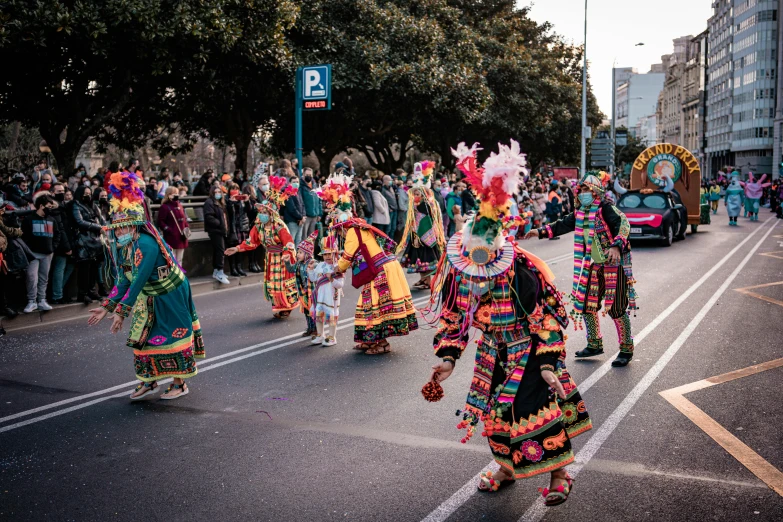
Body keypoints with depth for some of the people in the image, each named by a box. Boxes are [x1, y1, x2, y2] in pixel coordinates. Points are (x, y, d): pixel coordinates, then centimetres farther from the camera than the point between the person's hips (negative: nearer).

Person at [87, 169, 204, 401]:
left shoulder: (146, 244, -30)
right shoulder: (121, 246, -3)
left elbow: (138, 281, -32)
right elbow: (123, 280, 2)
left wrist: (121, 311, -29)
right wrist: (107, 307, -2)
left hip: (172, 294, -8)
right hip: (150, 297, 8)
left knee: (172, 336, 0)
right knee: (142, 336, 10)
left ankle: (180, 383, 13)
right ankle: (149, 381, 24)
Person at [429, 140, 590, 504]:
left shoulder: (519, 272, -30)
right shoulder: (458, 274, -14)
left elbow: (547, 318, -23)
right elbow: (453, 317, -2)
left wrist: (548, 364, -23)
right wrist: (448, 357, -10)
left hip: (528, 349, -5)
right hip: (494, 351, 6)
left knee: (536, 407, -6)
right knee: (494, 409, 12)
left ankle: (558, 474, 13)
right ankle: (506, 468, 34)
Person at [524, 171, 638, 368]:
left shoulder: (606, 208, -15)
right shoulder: (581, 212, 9)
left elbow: (622, 224, -28)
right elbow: (563, 224, 21)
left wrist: (616, 246, -42)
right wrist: (541, 232, 18)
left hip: (615, 265, -8)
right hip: (594, 266, 8)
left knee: (617, 309, -3)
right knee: (586, 305, 12)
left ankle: (626, 350, 10)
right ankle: (595, 345, 28)